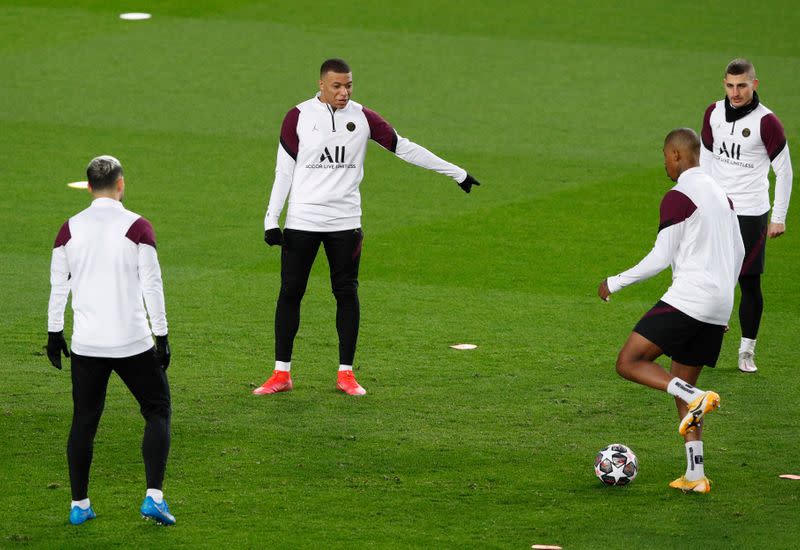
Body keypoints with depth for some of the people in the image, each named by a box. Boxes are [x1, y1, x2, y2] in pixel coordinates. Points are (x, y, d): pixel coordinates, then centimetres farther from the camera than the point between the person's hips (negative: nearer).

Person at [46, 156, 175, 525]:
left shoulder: (70, 229, 2)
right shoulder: (137, 227, -7)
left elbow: (58, 285, 6)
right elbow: (152, 285, -7)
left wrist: (54, 332, 16)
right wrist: (162, 336, -1)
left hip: (85, 343, 3)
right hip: (133, 342, -3)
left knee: (84, 421, 13)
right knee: (157, 411, 9)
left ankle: (79, 505, 14)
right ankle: (154, 497, -4)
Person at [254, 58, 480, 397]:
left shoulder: (362, 118, 3)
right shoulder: (299, 117, -1)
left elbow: (404, 148, 10)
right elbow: (284, 170, 1)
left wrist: (457, 173, 12)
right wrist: (271, 219, -5)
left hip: (345, 223, 1)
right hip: (301, 221, -1)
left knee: (347, 294, 1)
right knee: (290, 292, 0)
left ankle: (346, 373, 10)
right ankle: (281, 374, 7)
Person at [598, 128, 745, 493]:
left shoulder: (679, 197, -9)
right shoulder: (721, 194, 17)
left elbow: (661, 258, -11)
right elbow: (738, 253, 22)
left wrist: (615, 283, 0)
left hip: (687, 299, -9)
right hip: (718, 309, 9)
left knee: (628, 363, -5)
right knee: (679, 386, 14)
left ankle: (696, 399, -23)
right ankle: (695, 476, 6)